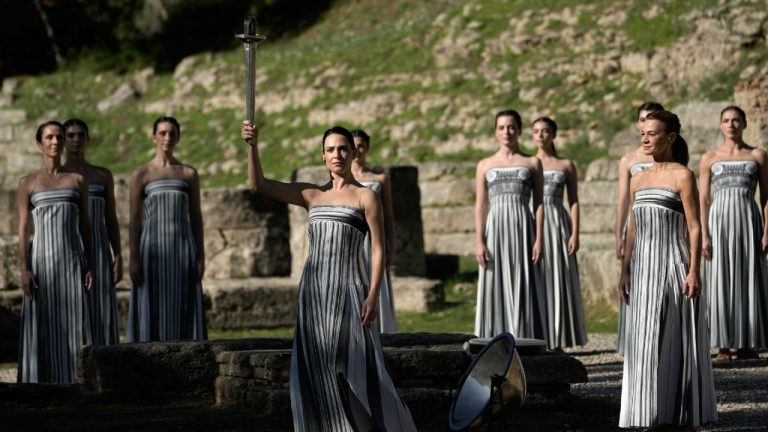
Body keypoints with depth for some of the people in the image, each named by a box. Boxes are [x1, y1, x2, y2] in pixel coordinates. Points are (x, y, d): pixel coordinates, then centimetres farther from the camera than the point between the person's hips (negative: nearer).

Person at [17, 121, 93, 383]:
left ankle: (72, 381, -1)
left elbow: (85, 226, 10)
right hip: (42, 260, -1)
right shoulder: (28, 183, 5)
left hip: (72, 262, 1)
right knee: (42, 326, -2)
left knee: (72, 324, -2)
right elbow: (23, 229, 1)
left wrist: (90, 267, 2)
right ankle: (41, 383, 1)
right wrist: (24, 270, -9)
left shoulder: (77, 180, 10)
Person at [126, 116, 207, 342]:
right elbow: (135, 219, 1)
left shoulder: (189, 174, 9)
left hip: (182, 247, 2)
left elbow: (196, 216, 9)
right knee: (152, 310, -3)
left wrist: (201, 257, 2)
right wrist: (134, 259, -7)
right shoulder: (141, 174, 3)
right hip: (153, 248, -2)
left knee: (182, 309, 1)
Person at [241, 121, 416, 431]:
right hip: (314, 292, 5)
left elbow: (378, 250, -3)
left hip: (348, 290, -5)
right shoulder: (313, 196, 14)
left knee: (355, 368, -8)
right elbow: (259, 184, 11)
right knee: (316, 371, 3)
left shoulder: (365, 197, 2)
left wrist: (373, 296, -13)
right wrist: (252, 146, -2)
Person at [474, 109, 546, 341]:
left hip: (522, 229, -1)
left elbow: (539, 204, 4)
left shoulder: (532, 163, 8)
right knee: (496, 289, -1)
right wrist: (479, 242, -4)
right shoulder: (485, 165, 11)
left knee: (522, 287, -3)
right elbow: (480, 206, 7)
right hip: (496, 229, 1)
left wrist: (539, 239, -5)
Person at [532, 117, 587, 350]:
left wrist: (575, 233, -6)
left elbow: (574, 201, 4)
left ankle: (557, 342, 2)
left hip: (557, 224, 0)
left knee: (557, 281, -2)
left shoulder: (566, 165, 8)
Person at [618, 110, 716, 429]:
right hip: (643, 267, 6)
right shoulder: (637, 180, 13)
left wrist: (693, 271, -16)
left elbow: (694, 228, -9)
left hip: (673, 266, -6)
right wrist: (625, 271, 11)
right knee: (646, 343, 5)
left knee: (679, 341, -3)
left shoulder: (682, 176, -5)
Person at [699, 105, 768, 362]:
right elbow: (703, 200, 6)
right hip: (719, 221, 0)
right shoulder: (709, 158, 9)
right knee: (720, 282, -4)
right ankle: (723, 346, -3)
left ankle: (747, 344, 4)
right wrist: (703, 235, -4)